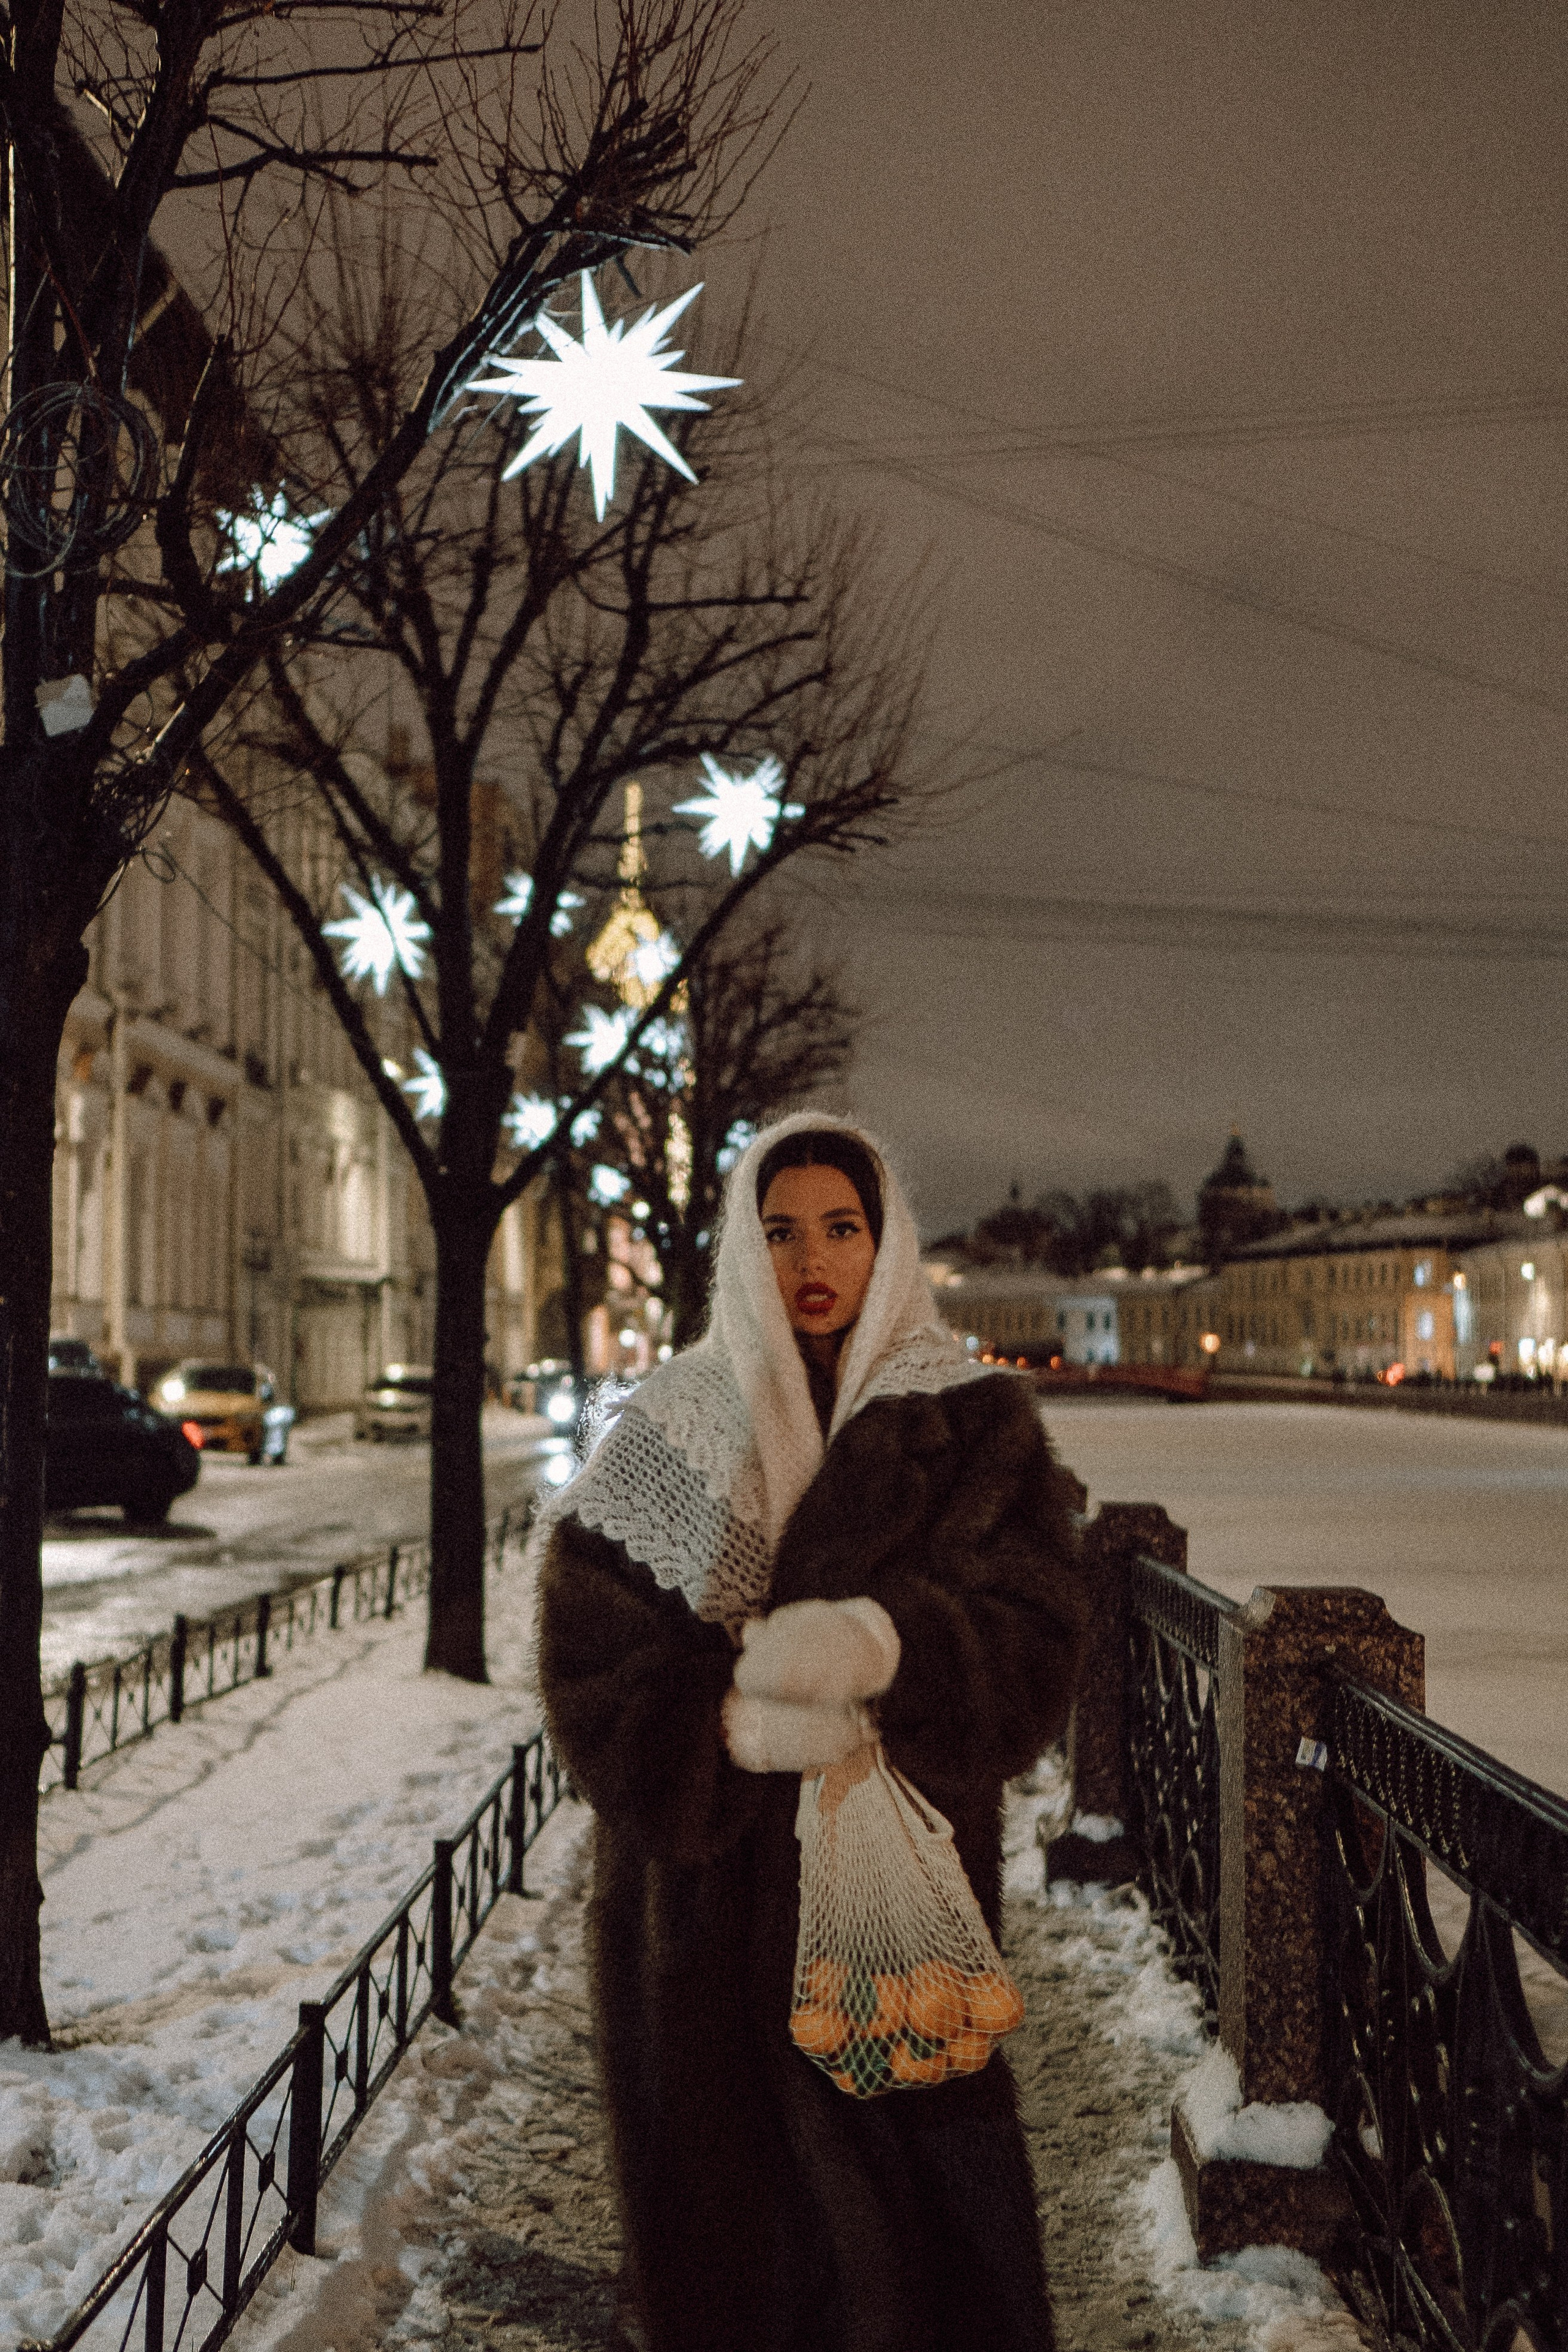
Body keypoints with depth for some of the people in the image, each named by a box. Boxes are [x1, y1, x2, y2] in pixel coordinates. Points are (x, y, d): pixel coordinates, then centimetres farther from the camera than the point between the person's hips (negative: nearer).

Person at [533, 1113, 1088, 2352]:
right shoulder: (672, 1430, 3)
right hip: (709, 1891, 1)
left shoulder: (977, 1426, 1)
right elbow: (590, 1662, -3)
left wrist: (881, 1647, -28)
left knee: (900, 2168, 1)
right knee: (727, 2166, 6)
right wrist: (740, 1725, -21)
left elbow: (1034, 1642, -9)